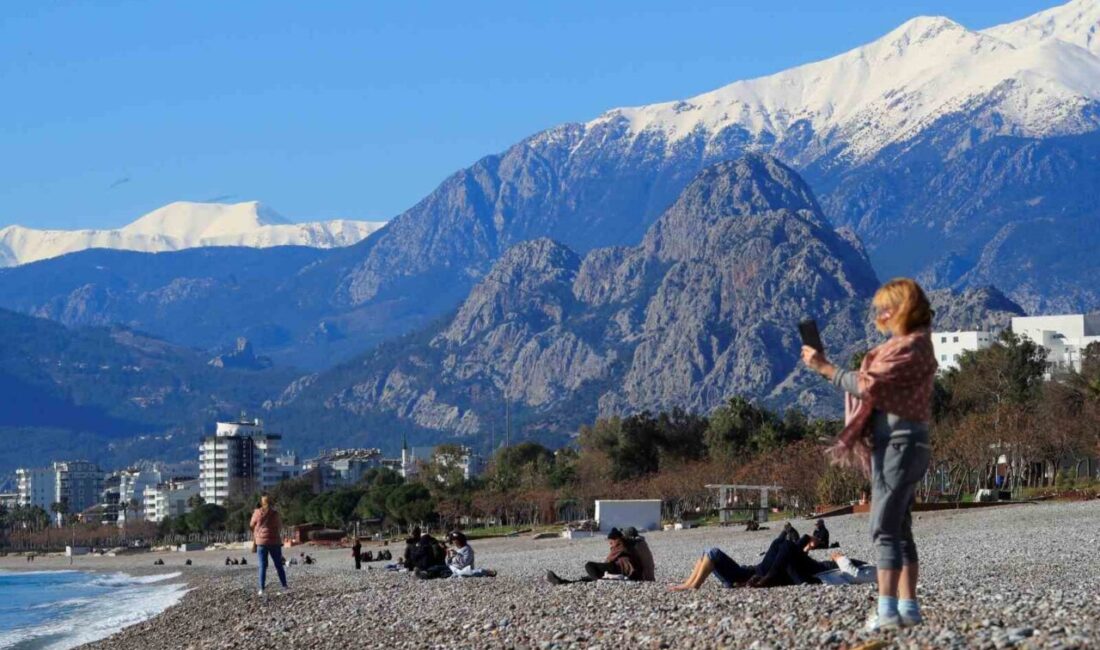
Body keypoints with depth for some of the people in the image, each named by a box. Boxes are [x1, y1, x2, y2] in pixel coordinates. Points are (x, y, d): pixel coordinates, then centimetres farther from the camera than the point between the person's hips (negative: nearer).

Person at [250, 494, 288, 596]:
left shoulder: (257, 513, -5)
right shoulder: (275, 513, -4)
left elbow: (252, 525, 7)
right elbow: (280, 527, 7)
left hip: (261, 542, 0)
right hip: (275, 542, 0)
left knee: (262, 566, 2)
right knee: (279, 565, 10)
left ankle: (261, 589, -5)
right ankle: (285, 586, 7)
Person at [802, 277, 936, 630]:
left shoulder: (912, 346, -14)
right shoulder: (904, 345, 19)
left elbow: (868, 384, -20)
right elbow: (878, 388, 13)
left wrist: (824, 367, -12)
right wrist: (829, 369, 6)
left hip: (898, 442, -11)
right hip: (892, 442, 11)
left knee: (885, 527, -12)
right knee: (898, 528, 11)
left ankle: (887, 609, -14)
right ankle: (908, 606, 12)